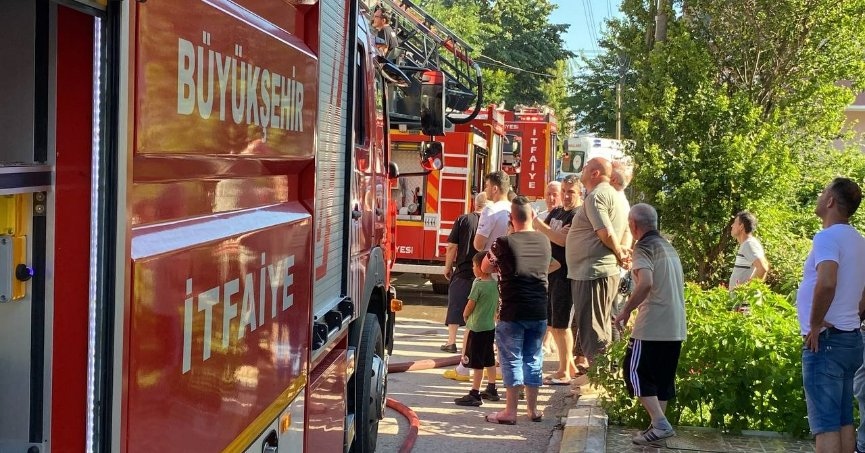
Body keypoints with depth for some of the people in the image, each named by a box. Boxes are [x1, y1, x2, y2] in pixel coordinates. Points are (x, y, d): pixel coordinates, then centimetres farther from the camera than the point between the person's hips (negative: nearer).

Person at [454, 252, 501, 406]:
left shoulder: (478, 284, -19)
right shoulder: (495, 284, 4)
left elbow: (470, 305, -14)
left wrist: (465, 315, 4)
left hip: (477, 327, -8)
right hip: (490, 327, 8)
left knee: (476, 362, -4)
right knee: (489, 360, 17)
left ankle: (475, 394, -2)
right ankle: (491, 390, 26)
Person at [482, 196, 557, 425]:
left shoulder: (504, 242, -11)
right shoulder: (544, 241, 3)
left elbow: (485, 267, 2)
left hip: (513, 312, -4)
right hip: (539, 311, 4)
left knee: (512, 359, 3)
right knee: (533, 358, 14)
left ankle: (510, 411, 5)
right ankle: (533, 409, 20)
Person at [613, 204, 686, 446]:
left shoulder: (644, 247, -11)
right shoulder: (669, 247, 17)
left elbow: (646, 283, -26)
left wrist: (625, 311, -18)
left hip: (652, 326, -8)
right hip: (676, 326, 8)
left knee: (635, 371, -2)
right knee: (663, 377, 13)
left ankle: (660, 424, -10)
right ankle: (658, 426, 14)